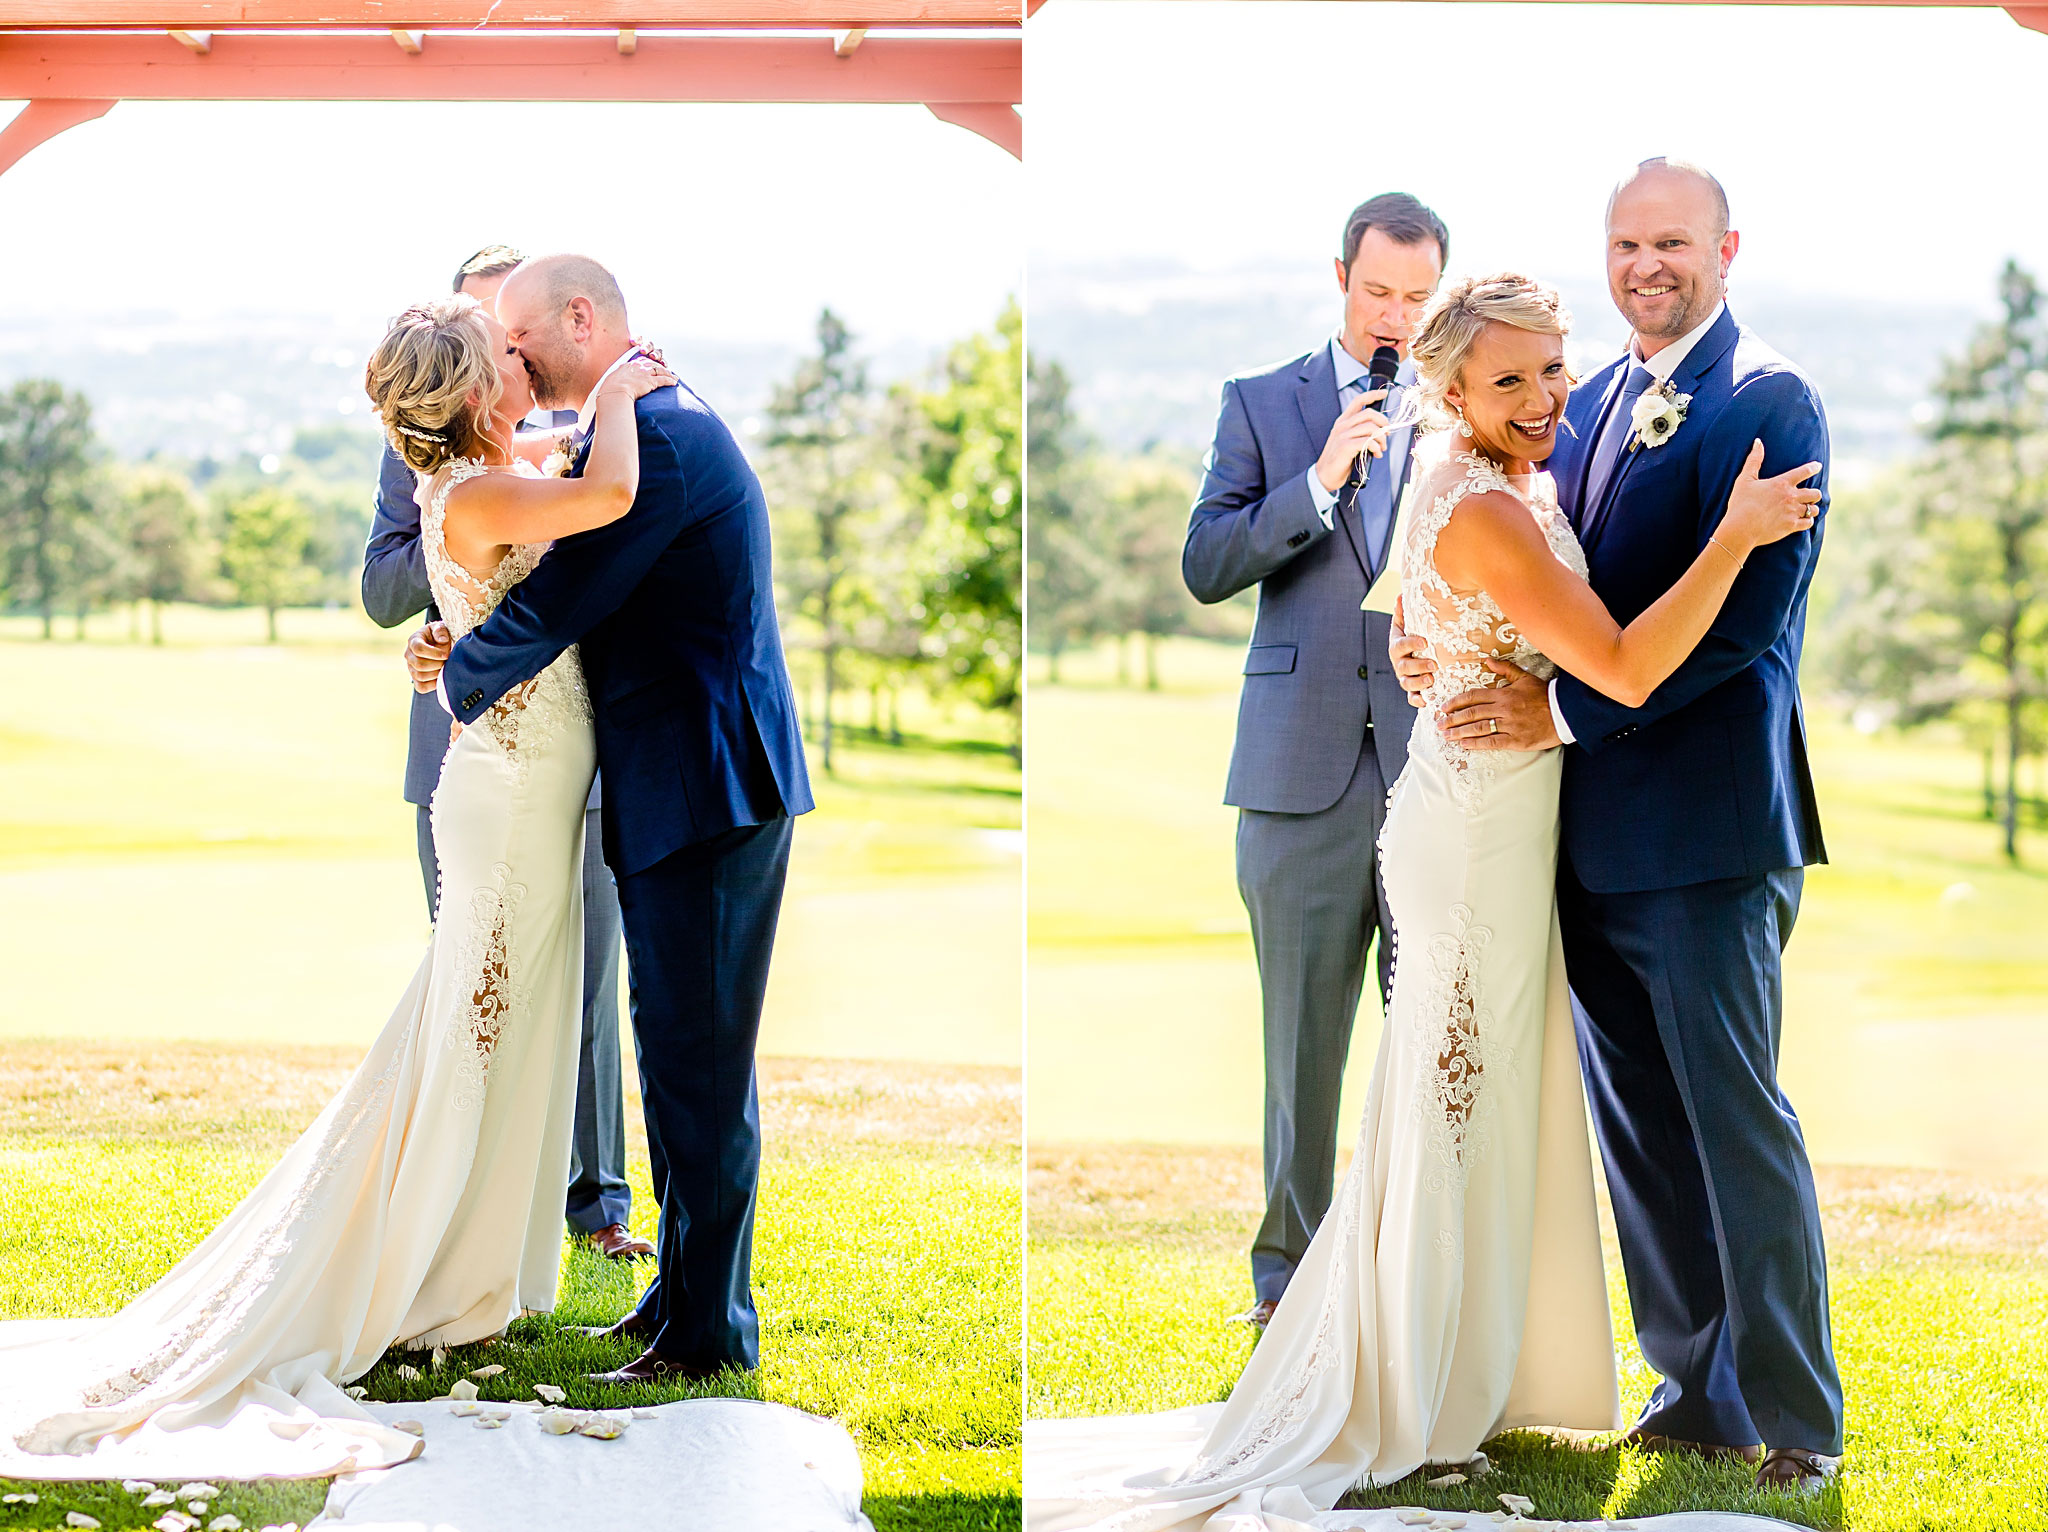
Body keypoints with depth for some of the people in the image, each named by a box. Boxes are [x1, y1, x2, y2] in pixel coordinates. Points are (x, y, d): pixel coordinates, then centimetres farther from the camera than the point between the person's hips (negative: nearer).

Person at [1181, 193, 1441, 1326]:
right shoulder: (1262, 405, 9)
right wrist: (1318, 481, -13)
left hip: (1441, 762, 1)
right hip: (1305, 766, 0)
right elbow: (1206, 567, -1)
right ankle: (1289, 1270, 15)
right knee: (1302, 1036, 5)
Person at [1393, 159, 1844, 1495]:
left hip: (1705, 832, -8)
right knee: (1639, 1132, 13)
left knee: (1738, 1127, -1)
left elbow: (1742, 615, -18)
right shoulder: (1591, 402, 16)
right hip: (1592, 833, 8)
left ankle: (1797, 1422, 10)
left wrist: (1562, 710, -19)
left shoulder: (1766, 402, -9)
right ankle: (1699, 1390, 25)